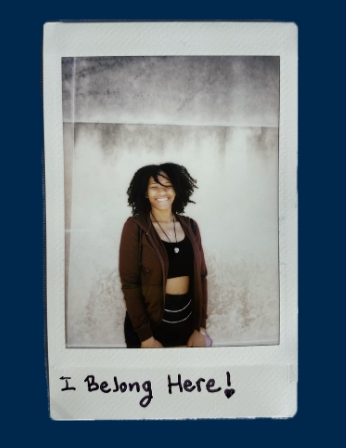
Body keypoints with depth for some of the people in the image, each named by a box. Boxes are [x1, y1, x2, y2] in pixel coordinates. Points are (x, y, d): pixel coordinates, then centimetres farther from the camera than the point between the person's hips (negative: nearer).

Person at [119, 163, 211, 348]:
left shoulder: (190, 226, 0)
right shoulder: (135, 227, -12)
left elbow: (200, 276, 3)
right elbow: (130, 284, -12)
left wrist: (201, 328, -1)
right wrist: (145, 337, -13)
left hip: (188, 319, 4)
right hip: (150, 322, -4)